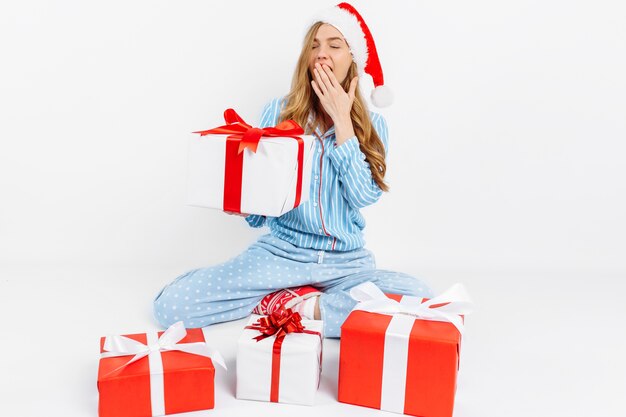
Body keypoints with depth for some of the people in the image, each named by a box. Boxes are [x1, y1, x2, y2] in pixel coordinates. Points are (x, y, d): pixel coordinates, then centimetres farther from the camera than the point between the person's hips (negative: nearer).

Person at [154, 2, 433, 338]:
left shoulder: (371, 125, 5)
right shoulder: (278, 112, 2)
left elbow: (363, 196, -11)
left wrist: (341, 119, -9)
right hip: (280, 253, 0)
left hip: (347, 262, 0)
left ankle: (308, 307, -11)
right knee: (170, 304, -19)